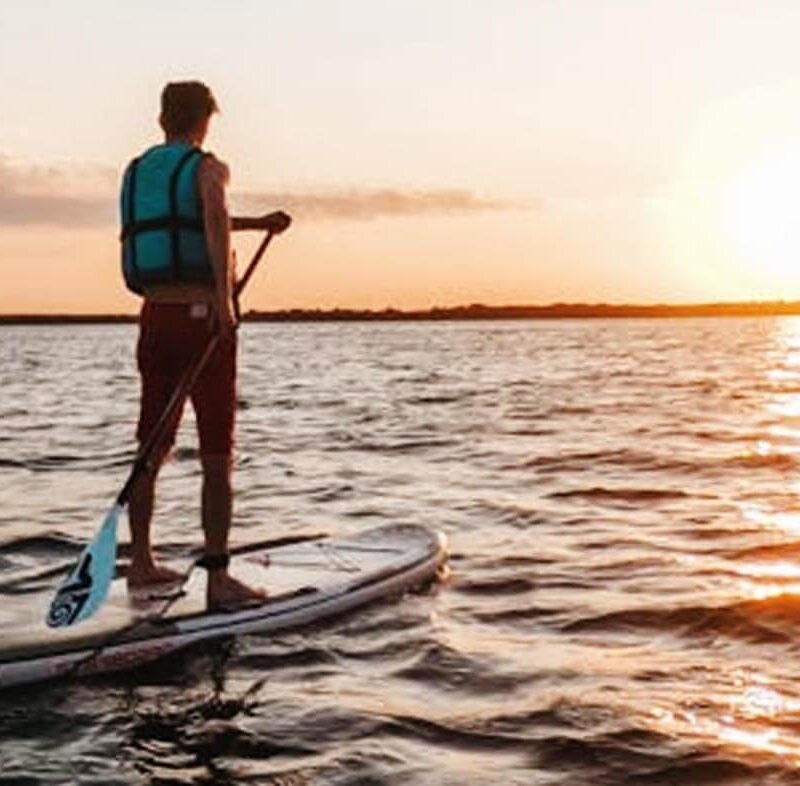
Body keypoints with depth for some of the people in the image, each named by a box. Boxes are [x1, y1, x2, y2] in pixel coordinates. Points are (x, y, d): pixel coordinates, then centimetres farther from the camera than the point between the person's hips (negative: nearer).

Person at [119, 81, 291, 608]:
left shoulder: (136, 172, 15)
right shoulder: (208, 167, -5)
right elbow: (214, 217, -27)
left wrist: (257, 223, 34)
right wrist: (225, 292, -35)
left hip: (155, 320, 6)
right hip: (203, 318, -6)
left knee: (152, 449, 15)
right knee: (218, 457, -3)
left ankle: (141, 563, 24)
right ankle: (218, 579, -4)